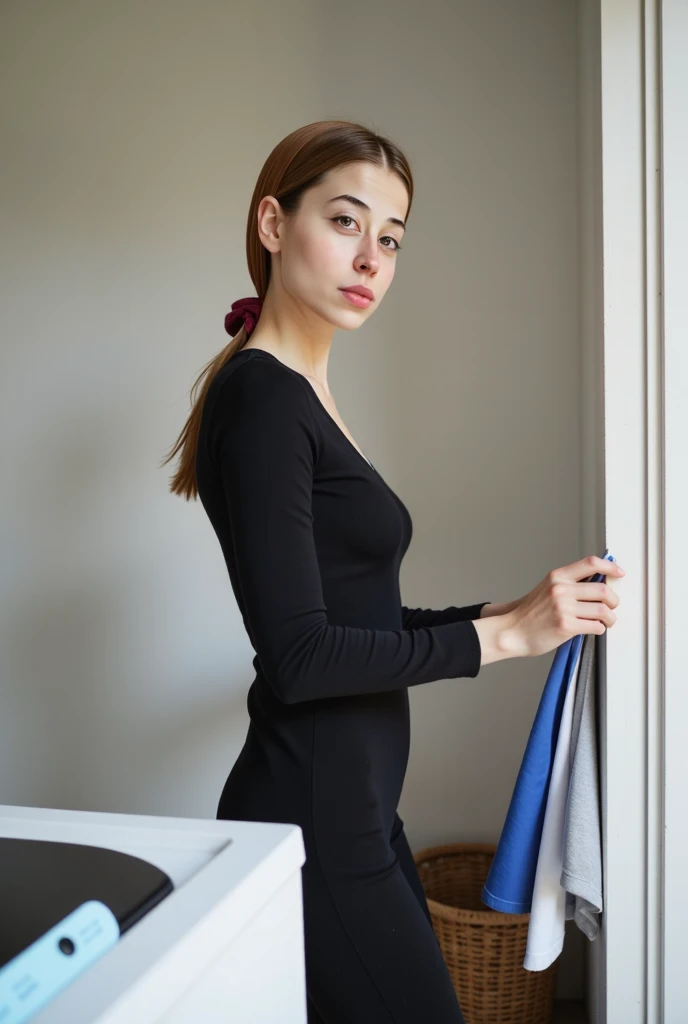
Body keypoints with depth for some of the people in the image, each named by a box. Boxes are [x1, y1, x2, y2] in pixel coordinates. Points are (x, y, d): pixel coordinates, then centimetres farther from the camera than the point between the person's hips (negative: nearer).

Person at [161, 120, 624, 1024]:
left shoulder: (299, 395, 12)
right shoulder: (258, 393, -15)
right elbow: (297, 655, -21)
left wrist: (519, 613, 9)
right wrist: (500, 633, -16)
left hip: (353, 806, 9)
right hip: (310, 819, -9)